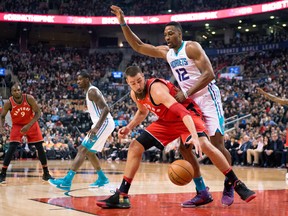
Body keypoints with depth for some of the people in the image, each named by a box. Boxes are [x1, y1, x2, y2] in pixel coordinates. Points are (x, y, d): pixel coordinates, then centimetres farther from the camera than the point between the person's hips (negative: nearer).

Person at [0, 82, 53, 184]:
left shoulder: (29, 98, -23)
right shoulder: (9, 103, -21)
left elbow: (38, 112, -17)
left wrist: (29, 125, -28)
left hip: (31, 124, 1)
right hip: (17, 125, -1)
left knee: (40, 148, 0)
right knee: (12, 148, -17)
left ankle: (46, 173, 13)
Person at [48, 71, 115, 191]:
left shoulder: (92, 91, -12)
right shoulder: (90, 91, 20)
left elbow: (106, 109, -23)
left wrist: (97, 127, -32)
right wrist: (96, 127, 27)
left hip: (104, 123, -11)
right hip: (103, 124, 11)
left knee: (83, 149, -16)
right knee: (89, 151, 18)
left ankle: (67, 181, -22)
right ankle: (102, 178, 25)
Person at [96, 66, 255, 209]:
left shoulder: (156, 89, -32)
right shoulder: (134, 94, -7)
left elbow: (182, 112, -42)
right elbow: (142, 112, 17)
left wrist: (194, 136, -56)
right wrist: (129, 128, 1)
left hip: (186, 113, -8)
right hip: (167, 120, 8)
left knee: (203, 144, -33)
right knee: (135, 147, -2)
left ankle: (237, 185, -22)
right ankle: (121, 196, 2)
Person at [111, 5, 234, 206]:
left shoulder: (192, 47, -13)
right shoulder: (166, 52, 8)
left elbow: (209, 74, -20)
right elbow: (138, 46, 10)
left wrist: (186, 93, -23)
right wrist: (123, 23, 1)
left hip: (207, 98, -7)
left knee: (217, 145, -9)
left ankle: (229, 185, 9)